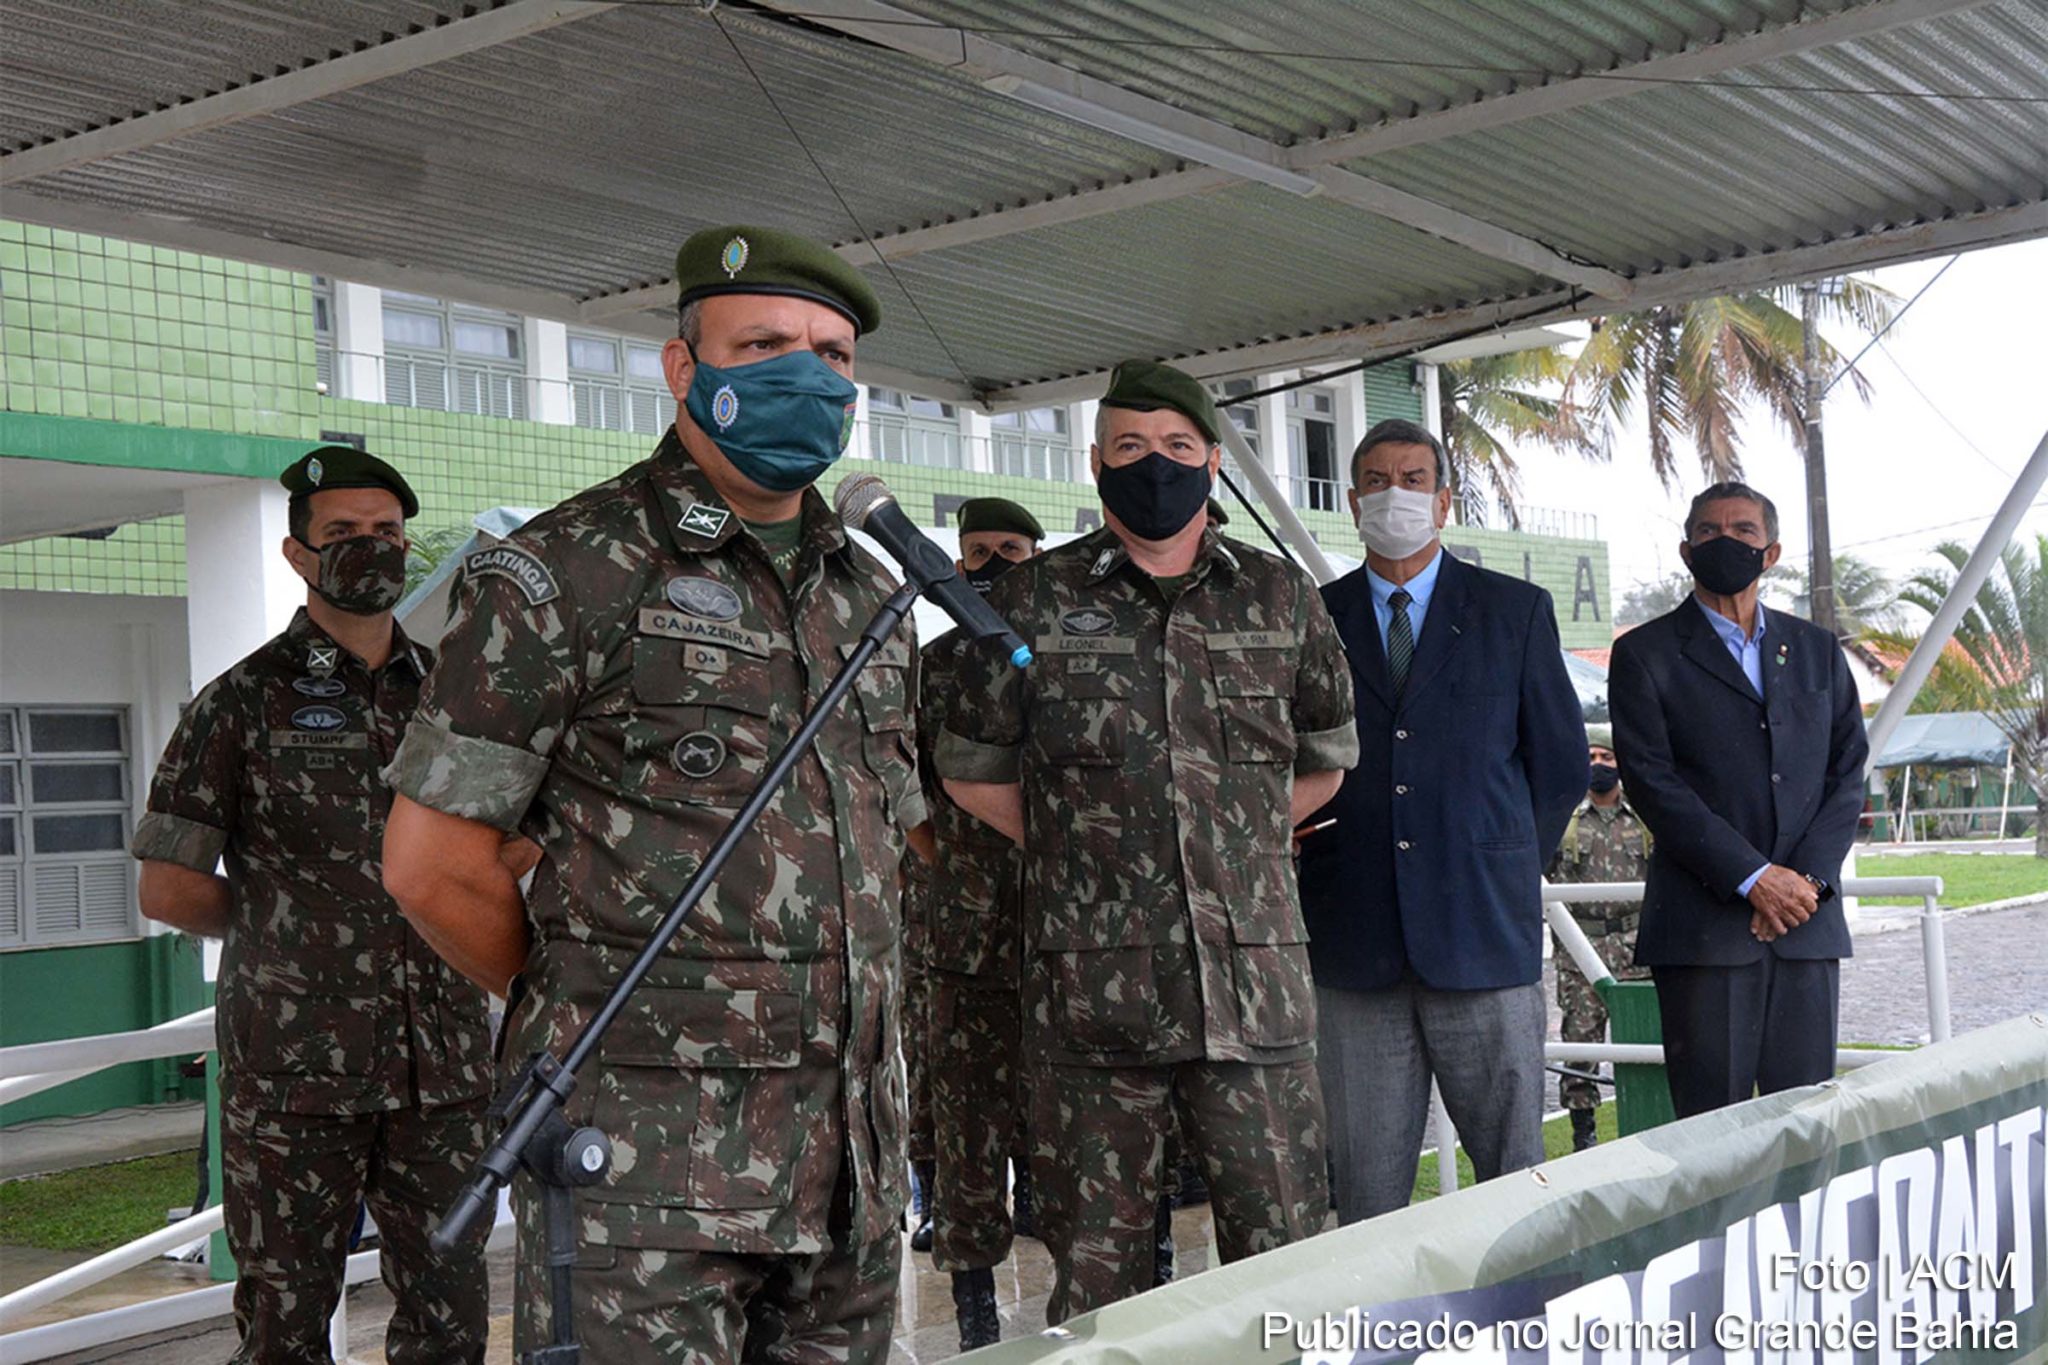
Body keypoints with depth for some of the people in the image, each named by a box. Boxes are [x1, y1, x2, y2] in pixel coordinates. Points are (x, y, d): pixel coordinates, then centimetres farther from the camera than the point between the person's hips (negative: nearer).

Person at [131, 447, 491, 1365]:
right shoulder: (243, 704, 0)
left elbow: (510, 844, 20)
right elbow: (168, 888, -1)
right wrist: (286, 932, 5)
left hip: (443, 1068, 4)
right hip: (293, 1071, -3)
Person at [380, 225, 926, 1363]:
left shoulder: (872, 595, 14)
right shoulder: (563, 576, -6)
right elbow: (431, 859, -6)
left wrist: (829, 1003, 15)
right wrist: (582, 1004, 4)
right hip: (647, 1154, -6)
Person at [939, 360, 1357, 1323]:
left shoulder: (1282, 599, 10)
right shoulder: (1032, 602, 5)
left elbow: (1325, 762, 21)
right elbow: (971, 771, 13)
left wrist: (1231, 839, 13)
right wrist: (1079, 848, 8)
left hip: (1257, 986, 2)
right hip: (1090, 992, -1)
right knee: (1095, 1277, 5)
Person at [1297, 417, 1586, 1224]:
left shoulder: (1515, 610, 7)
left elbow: (1561, 761, 10)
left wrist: (1505, 870, 9)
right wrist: (1323, 873, 4)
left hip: (1483, 933, -1)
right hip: (1355, 940, 1)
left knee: (1515, 1170, 4)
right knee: (1364, 1183, 4)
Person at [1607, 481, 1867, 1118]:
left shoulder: (1817, 650, 17)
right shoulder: (1645, 654, 4)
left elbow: (1849, 772, 11)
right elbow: (1652, 784, -6)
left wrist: (1808, 877, -6)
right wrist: (1754, 878, -13)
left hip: (1807, 920, 4)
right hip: (1703, 926, -3)